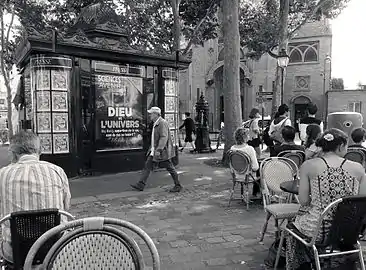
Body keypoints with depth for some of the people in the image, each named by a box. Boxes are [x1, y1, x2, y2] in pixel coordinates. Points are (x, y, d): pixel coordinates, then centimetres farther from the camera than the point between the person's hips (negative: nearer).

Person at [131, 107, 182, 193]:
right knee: (147, 166, 4)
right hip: (154, 150, 10)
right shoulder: (156, 123, 13)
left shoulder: (162, 123, -17)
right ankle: (141, 185, 7)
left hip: (162, 150, -10)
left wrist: (158, 150, -31)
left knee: (170, 168, 2)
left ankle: (178, 186, 16)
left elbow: (164, 137, -26)